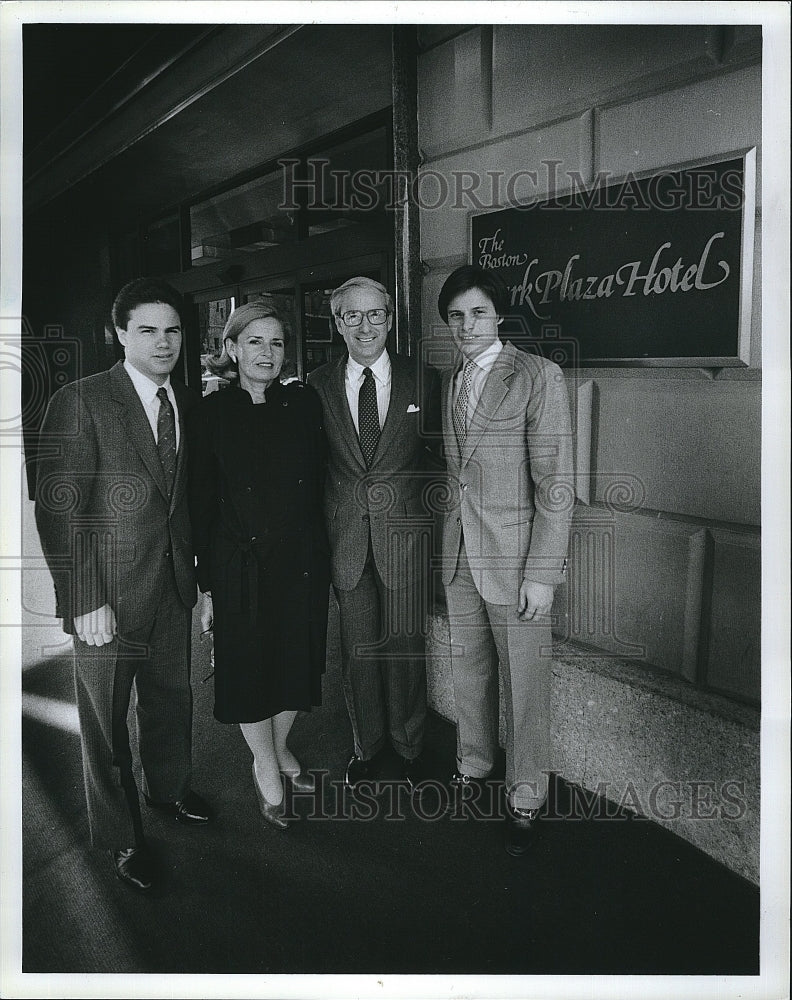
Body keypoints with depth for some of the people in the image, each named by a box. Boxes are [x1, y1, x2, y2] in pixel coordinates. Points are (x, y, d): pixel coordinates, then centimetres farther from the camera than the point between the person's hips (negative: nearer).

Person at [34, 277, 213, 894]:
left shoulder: (188, 404, 5)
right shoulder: (80, 402, -14)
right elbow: (57, 508, -15)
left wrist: (199, 570, 5)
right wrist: (84, 600, -18)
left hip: (174, 585, 5)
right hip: (109, 589, -5)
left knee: (172, 695, 20)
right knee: (106, 717, 10)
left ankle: (169, 787, 46)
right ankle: (122, 837, 30)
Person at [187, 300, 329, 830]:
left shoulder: (304, 402, -1)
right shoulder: (211, 414, -6)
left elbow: (320, 483, 3)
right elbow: (202, 503, -4)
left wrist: (324, 563, 1)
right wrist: (206, 585, -5)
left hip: (303, 561, 2)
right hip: (241, 567, -2)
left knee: (296, 662, 16)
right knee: (249, 667, 12)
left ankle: (279, 748, 43)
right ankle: (265, 766, 35)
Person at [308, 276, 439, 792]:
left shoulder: (423, 380, 0)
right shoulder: (318, 385, 2)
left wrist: (427, 514, -1)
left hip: (403, 532, -1)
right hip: (346, 535, 1)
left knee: (406, 644, 9)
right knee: (358, 647, 12)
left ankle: (409, 745, 30)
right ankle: (368, 745, 31)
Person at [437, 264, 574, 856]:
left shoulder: (539, 376, -11)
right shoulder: (450, 383, 9)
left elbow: (556, 483, -14)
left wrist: (542, 573, -17)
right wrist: (447, 537, 7)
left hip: (516, 554, -6)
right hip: (460, 551, 6)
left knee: (524, 678, 4)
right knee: (468, 666, 18)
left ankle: (527, 794, 24)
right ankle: (474, 762, 40)